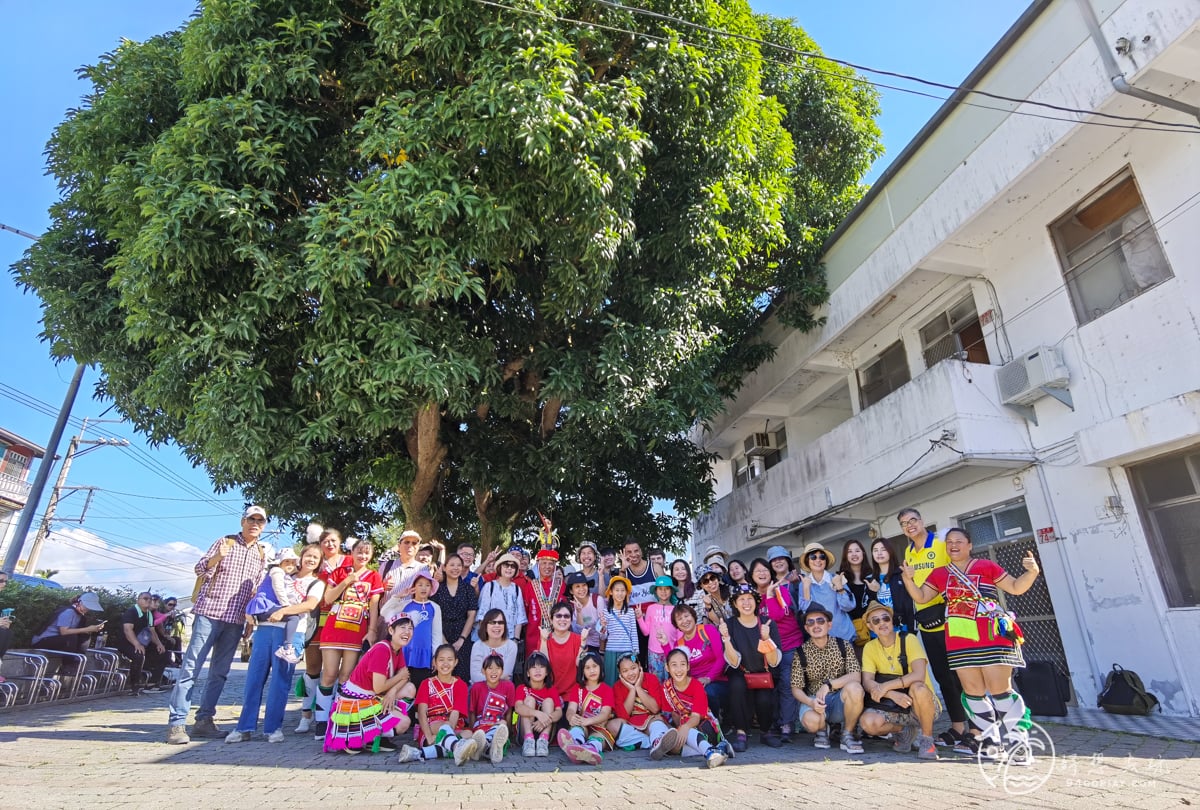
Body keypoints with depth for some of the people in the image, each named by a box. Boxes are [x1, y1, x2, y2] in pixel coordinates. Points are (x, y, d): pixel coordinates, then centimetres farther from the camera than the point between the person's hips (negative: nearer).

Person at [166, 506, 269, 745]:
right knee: (191, 667, -6)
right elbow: (200, 569, -3)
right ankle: (176, 723, -2)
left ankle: (204, 720, 17)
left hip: (236, 621, 5)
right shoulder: (225, 542, 2)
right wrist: (217, 557, -21)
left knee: (220, 672, 8)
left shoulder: (261, 555, 13)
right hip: (210, 612, -4)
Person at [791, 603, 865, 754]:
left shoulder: (844, 646, -1)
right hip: (813, 700, 0)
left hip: (840, 699, 1)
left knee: (854, 688, -33)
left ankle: (848, 734, -7)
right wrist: (811, 702, -24)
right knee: (811, 721, -35)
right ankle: (822, 729, 7)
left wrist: (828, 684, -25)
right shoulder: (801, 653, -2)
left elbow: (856, 676, -13)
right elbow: (796, 688, -3)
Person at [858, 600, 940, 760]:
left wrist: (886, 686, -29)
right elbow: (867, 682, -11)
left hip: (921, 706, -3)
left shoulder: (908, 639, -12)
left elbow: (919, 675, -25)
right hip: (894, 707, 3)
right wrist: (893, 694, -29)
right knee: (867, 721, -26)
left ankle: (927, 739, -11)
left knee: (918, 688, -36)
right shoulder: (869, 648, -1)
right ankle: (905, 731, 7)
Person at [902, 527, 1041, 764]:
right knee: (973, 691, 6)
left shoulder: (986, 566, 5)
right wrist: (909, 579, -6)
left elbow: (1015, 588, 6)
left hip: (992, 638, -4)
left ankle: (1018, 742, 3)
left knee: (1000, 689, -7)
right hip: (959, 642, 4)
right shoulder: (939, 573, 13)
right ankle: (992, 741, 17)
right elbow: (921, 597, 11)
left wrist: (1031, 572, -11)